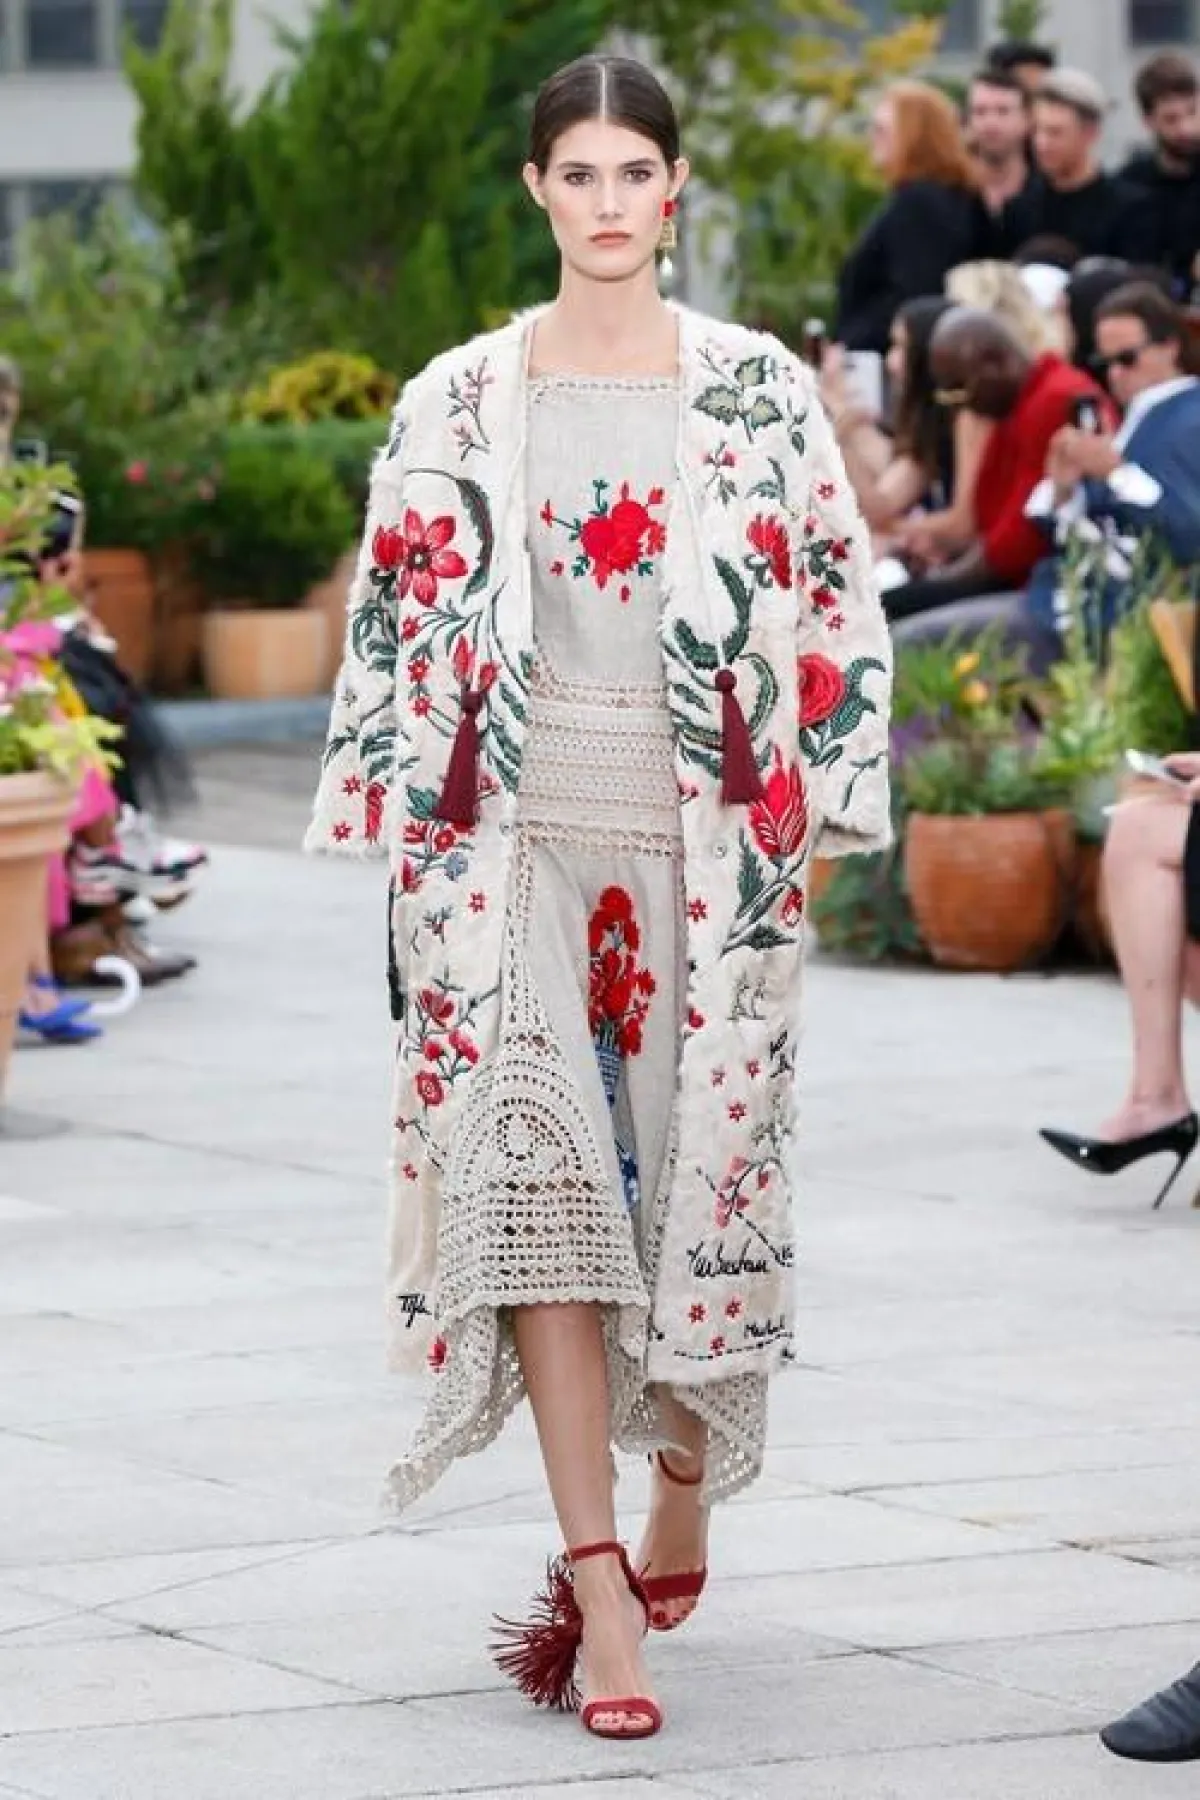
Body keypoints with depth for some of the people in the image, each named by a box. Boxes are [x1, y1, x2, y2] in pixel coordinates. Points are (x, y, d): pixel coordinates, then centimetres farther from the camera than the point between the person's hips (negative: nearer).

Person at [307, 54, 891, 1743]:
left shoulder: (762, 391, 3)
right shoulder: (460, 401, 4)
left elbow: (839, 608, 4)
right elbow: (399, 621, 7)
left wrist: (813, 812, -1)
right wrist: (409, 826, 2)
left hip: (705, 836, 0)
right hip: (519, 835, 0)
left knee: (702, 1172, 4)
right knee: (538, 1175, -10)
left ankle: (683, 1497, 28)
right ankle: (603, 1586, -13)